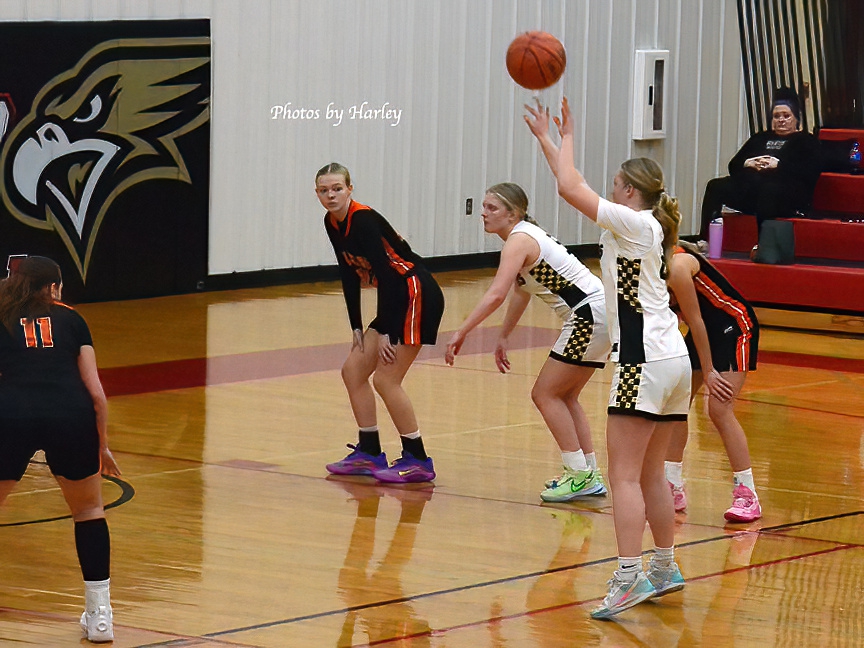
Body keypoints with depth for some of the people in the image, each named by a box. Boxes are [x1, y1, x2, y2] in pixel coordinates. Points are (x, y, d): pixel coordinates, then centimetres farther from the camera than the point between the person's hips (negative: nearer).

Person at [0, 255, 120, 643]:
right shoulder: (70, 319, 22)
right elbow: (95, 393, 16)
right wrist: (102, 445, 28)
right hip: (70, 416, 1)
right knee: (89, 510, 23)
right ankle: (99, 615, 21)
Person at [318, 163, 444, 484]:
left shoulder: (363, 220, -20)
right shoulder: (333, 224, 7)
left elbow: (385, 273, -22)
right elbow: (350, 276, 13)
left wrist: (384, 333, -22)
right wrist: (357, 328, 9)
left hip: (417, 296, -9)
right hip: (394, 299, 9)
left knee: (385, 379, -11)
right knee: (353, 370, 8)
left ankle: (418, 461, -4)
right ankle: (369, 454, 16)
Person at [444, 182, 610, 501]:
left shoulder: (519, 240, -15)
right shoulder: (526, 235, 14)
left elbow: (496, 294, -28)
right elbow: (520, 293, 26)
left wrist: (460, 333, -28)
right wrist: (503, 337, 28)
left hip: (591, 315, -10)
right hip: (597, 313, 10)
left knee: (546, 394, -3)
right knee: (563, 396, 17)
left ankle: (580, 474, -1)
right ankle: (590, 476, 20)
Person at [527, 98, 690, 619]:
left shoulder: (634, 223, -8)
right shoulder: (653, 228, 16)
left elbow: (570, 187, -12)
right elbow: (577, 188, 27)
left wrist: (566, 139, 4)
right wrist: (548, 139, 30)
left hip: (645, 364, -9)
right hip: (673, 360, 9)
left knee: (626, 475, -12)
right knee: (651, 475, 17)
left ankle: (628, 577, -19)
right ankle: (665, 569, 25)